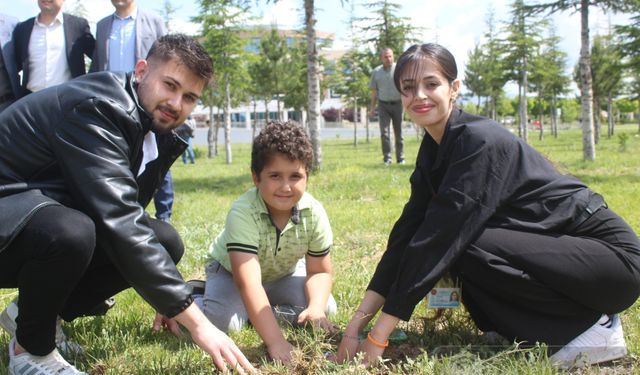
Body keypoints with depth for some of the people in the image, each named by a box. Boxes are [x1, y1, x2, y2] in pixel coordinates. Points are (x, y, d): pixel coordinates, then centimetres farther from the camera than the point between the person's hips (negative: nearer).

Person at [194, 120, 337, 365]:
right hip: (231, 272, -4)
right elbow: (248, 283, -45)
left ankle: (256, 311, -1)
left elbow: (319, 271, -12)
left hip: (284, 273, 4)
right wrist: (275, 341, -53)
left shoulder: (314, 214, -26)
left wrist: (315, 308, -34)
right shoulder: (242, 213, -39)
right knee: (220, 321, -30)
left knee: (327, 308, -17)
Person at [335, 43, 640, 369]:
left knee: (465, 247, -25)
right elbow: (408, 233, -1)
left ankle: (593, 328, -8)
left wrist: (378, 336, -26)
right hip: (556, 252, 8)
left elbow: (438, 236, -27)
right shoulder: (433, 151, 3)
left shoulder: (479, 141, -23)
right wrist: (357, 322, -8)